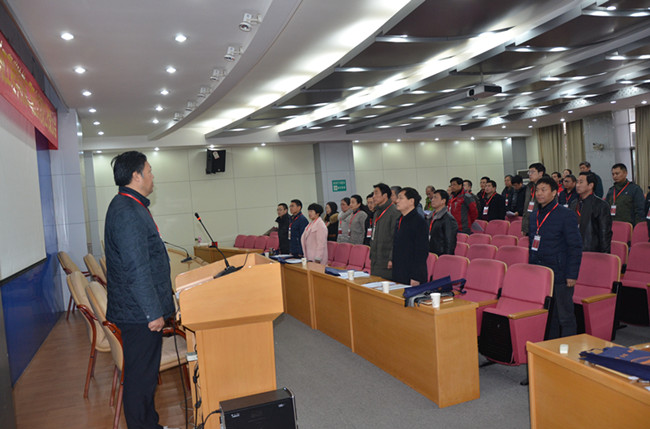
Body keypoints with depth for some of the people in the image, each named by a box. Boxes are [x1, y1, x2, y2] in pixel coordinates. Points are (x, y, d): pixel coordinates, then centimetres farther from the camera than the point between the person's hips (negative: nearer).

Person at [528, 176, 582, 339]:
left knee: (565, 316, 4)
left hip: (559, 276, -6)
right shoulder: (534, 215, 11)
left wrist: (572, 274, -14)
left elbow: (575, 247, -10)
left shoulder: (566, 215, -9)